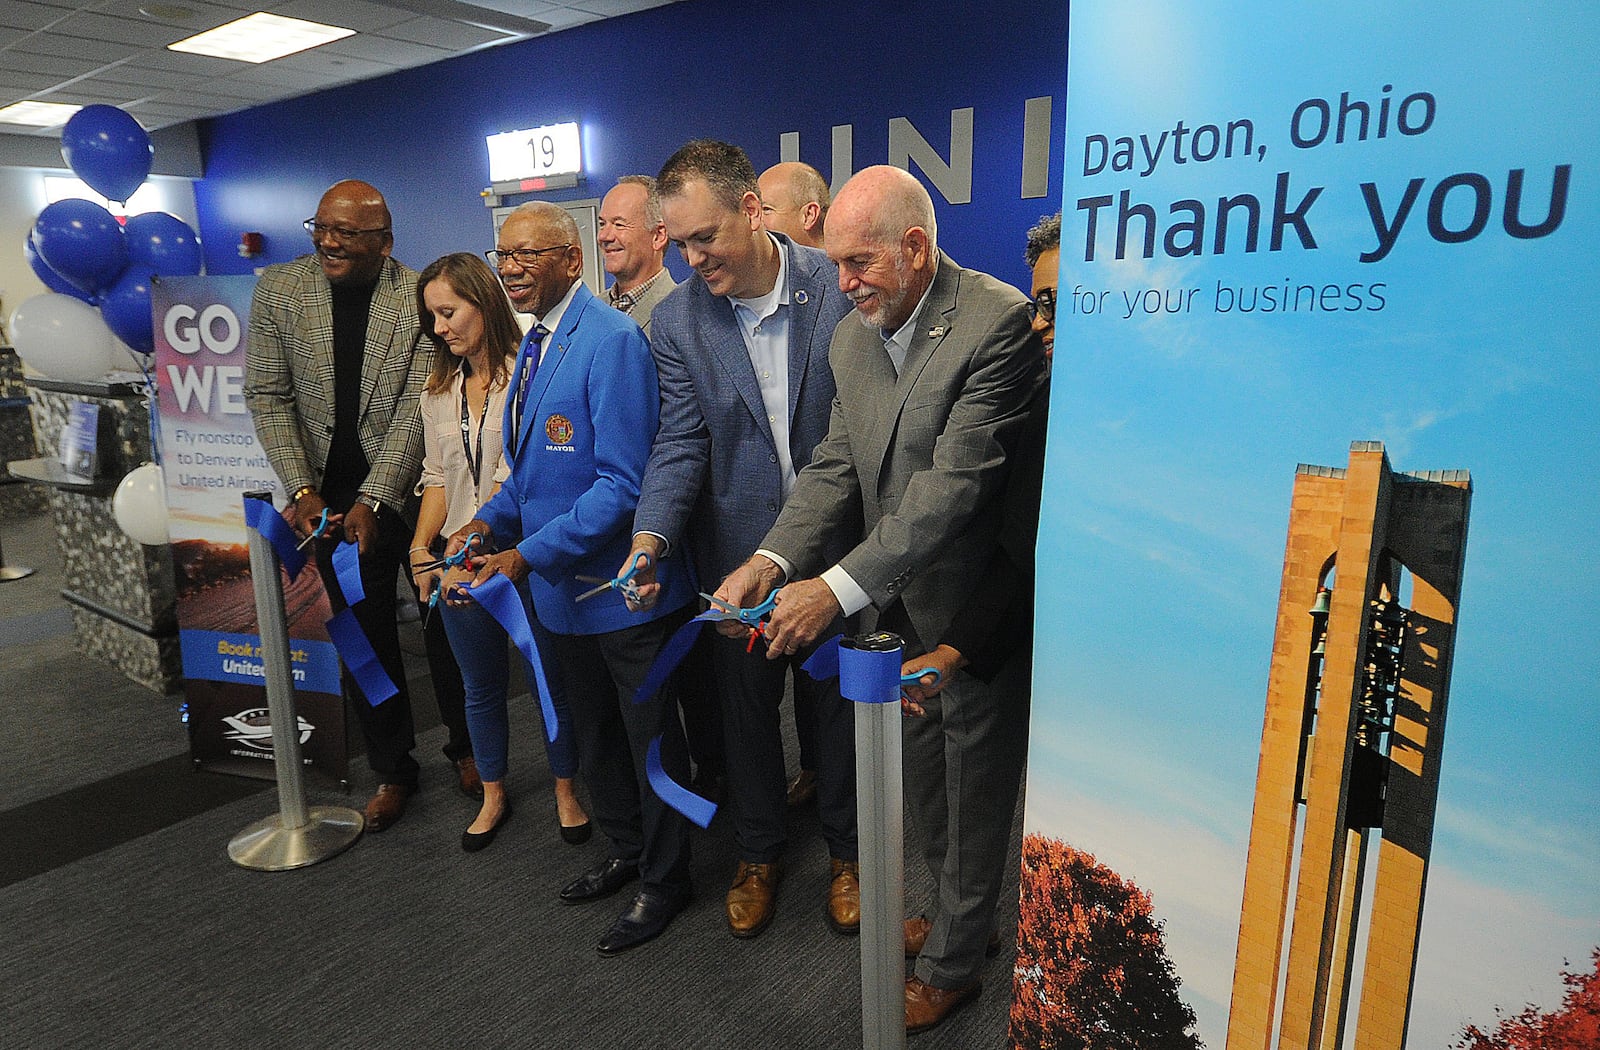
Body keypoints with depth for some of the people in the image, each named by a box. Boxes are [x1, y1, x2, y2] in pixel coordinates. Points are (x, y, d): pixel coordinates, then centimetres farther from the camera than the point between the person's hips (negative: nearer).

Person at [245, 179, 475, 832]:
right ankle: (392, 770, 28)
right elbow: (267, 396, 0)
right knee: (365, 638, 12)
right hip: (332, 498, 3)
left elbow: (418, 409, -14)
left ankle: (466, 747, 31)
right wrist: (302, 491, -10)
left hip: (414, 491, -3)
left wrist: (373, 500, -19)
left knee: (446, 629, 9)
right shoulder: (279, 289, 0)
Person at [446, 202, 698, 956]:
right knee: (592, 732, 23)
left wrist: (530, 554, -25)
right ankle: (626, 851, 45)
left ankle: (663, 881, 31)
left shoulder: (611, 341, -20)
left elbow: (622, 483, -25)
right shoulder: (534, 343, 9)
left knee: (648, 737, 11)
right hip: (556, 585, 9)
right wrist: (491, 519, -1)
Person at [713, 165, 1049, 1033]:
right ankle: (955, 916, 47)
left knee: (974, 791, 13)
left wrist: (838, 587, -31)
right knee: (920, 779, 22)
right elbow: (835, 468, 2)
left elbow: (955, 484, -28)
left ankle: (950, 964, 35)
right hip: (899, 608, 7)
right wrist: (773, 558, -14)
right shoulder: (852, 339, 3)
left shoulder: (997, 320, -22)